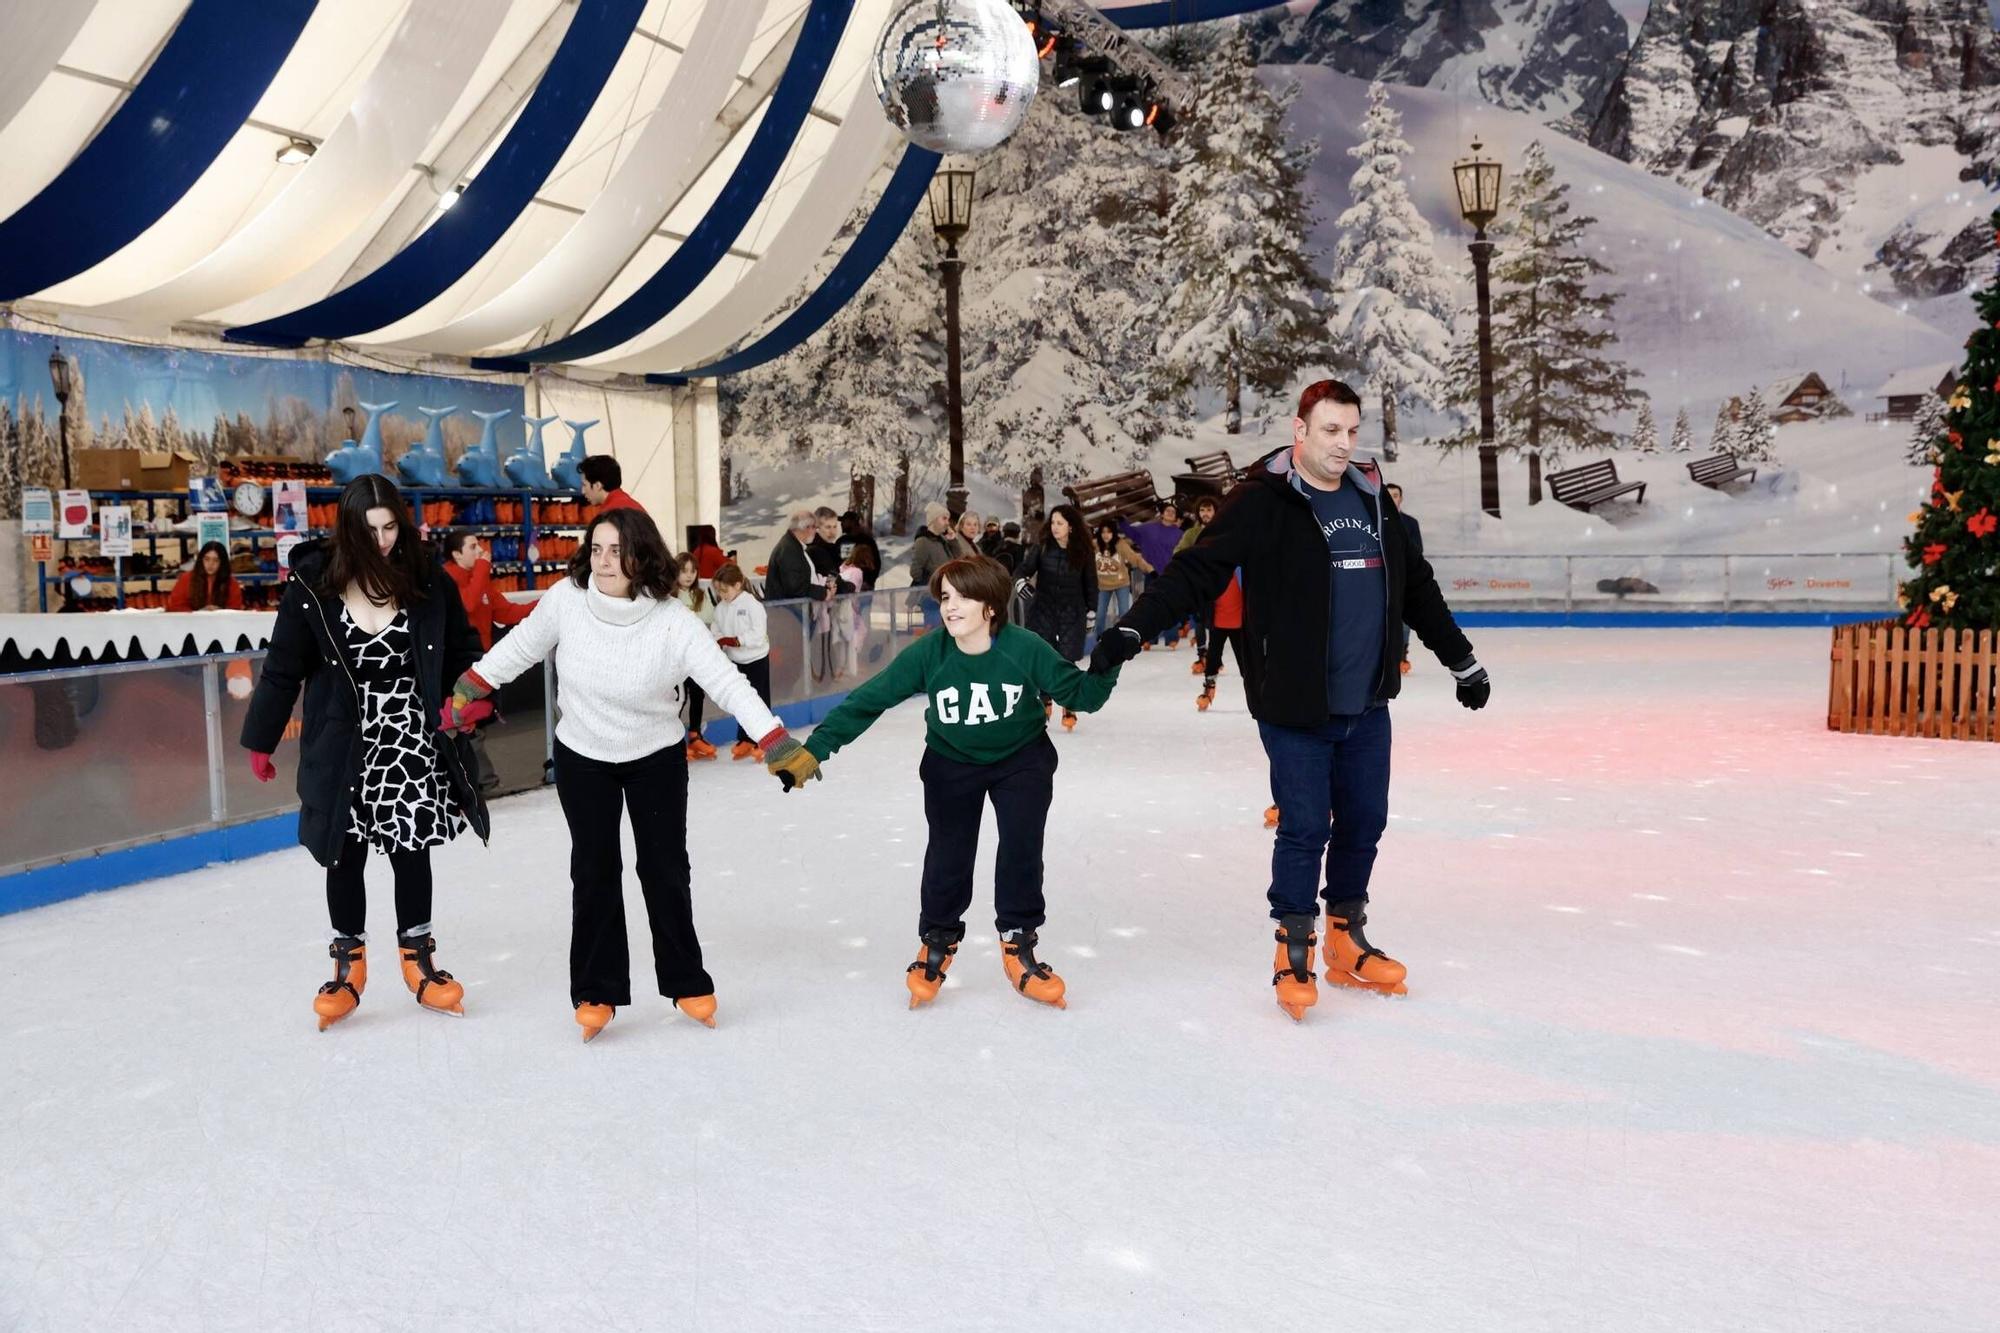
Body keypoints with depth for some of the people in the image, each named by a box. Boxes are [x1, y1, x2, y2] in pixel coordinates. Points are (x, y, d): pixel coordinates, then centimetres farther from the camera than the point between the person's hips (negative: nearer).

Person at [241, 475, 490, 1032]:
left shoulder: (425, 581, -8)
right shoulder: (313, 586, -11)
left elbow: (463, 648, 6)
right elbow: (282, 669, -3)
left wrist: (474, 697, -7)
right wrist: (260, 741, 3)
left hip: (413, 741, 1)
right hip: (343, 747, -1)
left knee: (411, 849, 11)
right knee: (345, 854, 10)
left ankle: (418, 957, 28)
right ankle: (348, 963, 28)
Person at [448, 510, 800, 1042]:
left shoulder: (673, 621, -25)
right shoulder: (566, 599, -18)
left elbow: (727, 682, -25)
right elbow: (521, 645, 0)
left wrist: (778, 743, -33)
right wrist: (469, 686, 7)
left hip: (657, 760, -1)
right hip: (582, 760, 1)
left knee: (665, 870, 7)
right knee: (594, 872, 4)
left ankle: (686, 982, 24)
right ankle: (597, 992, 18)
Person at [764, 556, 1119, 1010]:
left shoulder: (1025, 649, -28)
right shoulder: (927, 654, -27)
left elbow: (1080, 694, -19)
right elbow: (867, 701, -26)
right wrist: (812, 751, -31)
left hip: (1022, 759, 0)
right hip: (951, 764, 0)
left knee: (1022, 848, -3)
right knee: (948, 855, 3)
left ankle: (1019, 944, 19)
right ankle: (936, 944, 27)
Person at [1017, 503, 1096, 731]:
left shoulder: (1082, 551, -4)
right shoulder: (1043, 547, -4)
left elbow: (1090, 582, 4)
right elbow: (1026, 567, 0)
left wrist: (1091, 610, 6)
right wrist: (1022, 580, -22)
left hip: (1072, 613, -2)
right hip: (1043, 610, 2)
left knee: (1066, 662, -4)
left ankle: (1069, 709, 10)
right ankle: (1043, 702, 23)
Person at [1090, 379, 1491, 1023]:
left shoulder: (1372, 501, 11)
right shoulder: (1262, 503, -10)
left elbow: (1417, 588, 20)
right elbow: (1196, 571, -18)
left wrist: (1462, 660, 26)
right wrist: (1132, 629, -31)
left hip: (1367, 706, 6)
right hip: (1294, 709, -6)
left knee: (1364, 822, 13)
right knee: (1305, 829, -1)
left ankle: (1346, 941, 32)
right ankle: (1294, 951, 18)